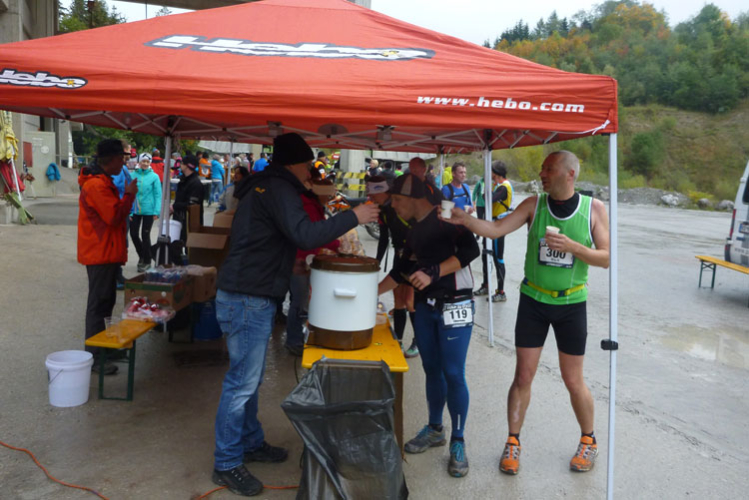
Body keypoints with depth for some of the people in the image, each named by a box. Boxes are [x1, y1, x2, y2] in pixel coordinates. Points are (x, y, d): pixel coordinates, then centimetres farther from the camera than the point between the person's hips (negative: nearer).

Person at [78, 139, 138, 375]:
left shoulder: (102, 182, 16)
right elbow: (114, 216, -22)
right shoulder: (97, 185, -19)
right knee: (98, 304, -4)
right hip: (101, 253, -11)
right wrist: (129, 195, -13)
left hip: (105, 252, 11)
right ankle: (94, 357, 3)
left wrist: (125, 196, 11)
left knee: (104, 302, 19)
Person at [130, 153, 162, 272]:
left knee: (145, 235, 5)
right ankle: (141, 255, 33)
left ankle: (147, 261, 20)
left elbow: (158, 195, -5)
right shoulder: (133, 175, 0)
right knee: (133, 234, 7)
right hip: (135, 210, 2)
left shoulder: (154, 176, -4)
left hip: (148, 211, -2)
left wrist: (157, 212, -12)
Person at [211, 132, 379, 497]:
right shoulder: (279, 188, -14)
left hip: (248, 296, 11)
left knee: (249, 378, 19)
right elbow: (304, 235, -27)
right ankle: (227, 464, 10)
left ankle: (251, 443, 32)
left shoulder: (265, 186, 18)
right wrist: (352, 217, -19)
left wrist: (327, 237, 16)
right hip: (248, 299, -11)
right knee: (242, 382, -2)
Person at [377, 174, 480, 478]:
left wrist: (433, 273, -26)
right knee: (431, 370, 14)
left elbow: (470, 250, -23)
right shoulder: (415, 229, 12)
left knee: (453, 374, -3)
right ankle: (435, 430, 30)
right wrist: (373, 292, 17)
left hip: (454, 306, -7)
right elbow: (403, 269, 18)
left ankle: (458, 442, 12)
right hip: (425, 306, 7)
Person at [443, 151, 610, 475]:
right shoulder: (534, 205, -4)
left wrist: (571, 245, -22)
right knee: (523, 377, 4)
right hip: (533, 301, 1)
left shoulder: (594, 208, -5)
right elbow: (496, 229, -15)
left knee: (573, 381, 9)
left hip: (571, 304, -1)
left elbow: (606, 258, -7)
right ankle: (513, 443, 22)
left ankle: (588, 441, 33)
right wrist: (464, 219, -31)